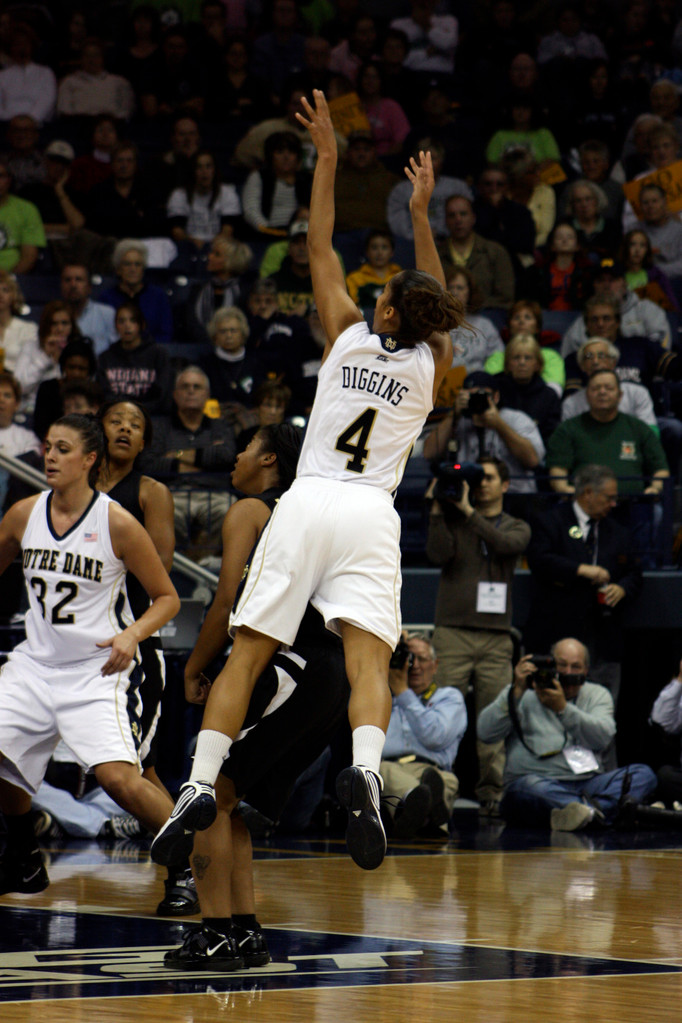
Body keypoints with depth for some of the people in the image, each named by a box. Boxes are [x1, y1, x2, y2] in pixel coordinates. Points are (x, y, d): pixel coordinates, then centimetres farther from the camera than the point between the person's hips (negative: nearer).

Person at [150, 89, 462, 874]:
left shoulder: (348, 337, 9)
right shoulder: (429, 366, 11)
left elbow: (319, 249, 18)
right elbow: (436, 307, 32)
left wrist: (327, 157, 23)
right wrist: (421, 213, 37)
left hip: (307, 502, 0)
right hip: (372, 516, 0)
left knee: (245, 656, -1)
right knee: (368, 661, -12)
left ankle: (200, 783, -16)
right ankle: (364, 771, -40)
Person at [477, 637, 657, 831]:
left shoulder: (597, 695, 18)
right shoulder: (522, 694, 12)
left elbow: (603, 737, -4)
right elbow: (486, 733, -3)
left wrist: (563, 708, -16)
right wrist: (517, 692, -11)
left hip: (587, 785, 3)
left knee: (643, 774, -22)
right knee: (531, 787, -39)